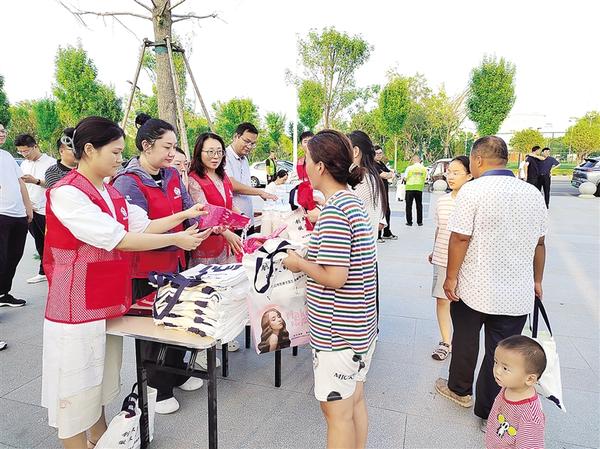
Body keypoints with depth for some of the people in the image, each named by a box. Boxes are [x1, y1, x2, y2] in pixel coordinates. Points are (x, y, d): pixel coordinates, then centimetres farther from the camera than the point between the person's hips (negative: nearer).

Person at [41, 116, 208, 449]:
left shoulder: (111, 193, 8)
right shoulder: (66, 193, -19)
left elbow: (142, 226, 7)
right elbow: (116, 238, -25)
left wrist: (184, 215, -1)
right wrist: (176, 240, -22)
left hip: (108, 300, 8)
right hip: (77, 305, -8)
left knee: (100, 377, 22)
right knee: (76, 385, 6)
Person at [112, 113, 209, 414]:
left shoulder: (172, 175, 4)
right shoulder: (128, 183, -18)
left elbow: (190, 209, 4)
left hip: (174, 262, 7)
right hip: (146, 269, -7)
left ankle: (176, 374, 45)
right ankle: (156, 390, 31)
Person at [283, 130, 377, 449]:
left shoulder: (333, 211, -22)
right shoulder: (354, 201, 7)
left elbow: (335, 278, -26)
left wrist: (299, 263, -12)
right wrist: (310, 254, 12)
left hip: (338, 333, -9)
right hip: (361, 325, 9)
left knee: (337, 411, 9)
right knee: (355, 401, 23)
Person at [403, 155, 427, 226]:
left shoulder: (409, 168, -7)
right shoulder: (424, 168, 2)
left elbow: (405, 178, -4)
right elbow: (425, 178, 7)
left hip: (410, 188, -3)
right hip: (419, 188, 3)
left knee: (409, 205, 6)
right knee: (419, 205, 12)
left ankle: (409, 222, 4)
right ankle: (419, 222, 14)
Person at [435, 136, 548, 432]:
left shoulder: (472, 190, -14)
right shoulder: (533, 193, 2)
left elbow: (460, 238, -16)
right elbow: (539, 243, 9)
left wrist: (451, 277, -6)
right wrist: (537, 280, 21)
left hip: (474, 289, -3)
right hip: (518, 293, 4)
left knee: (465, 341, 18)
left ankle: (459, 390, 39)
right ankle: (490, 413, 24)